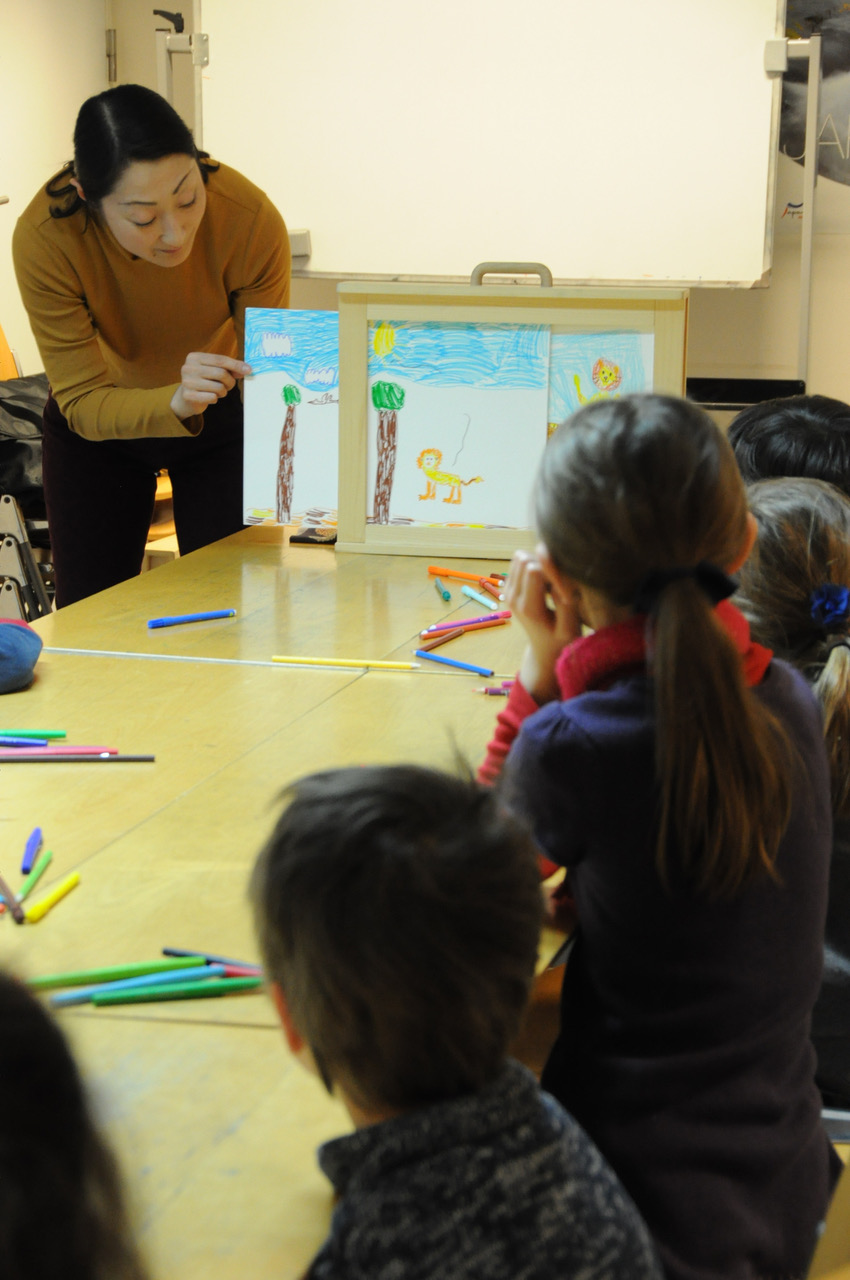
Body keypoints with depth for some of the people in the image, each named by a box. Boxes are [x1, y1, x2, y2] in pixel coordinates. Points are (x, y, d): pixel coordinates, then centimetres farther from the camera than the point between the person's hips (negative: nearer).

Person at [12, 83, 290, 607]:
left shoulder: (251, 220, -33)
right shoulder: (45, 237, -34)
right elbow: (82, 401, -29)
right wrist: (176, 402, -49)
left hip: (223, 422, 0)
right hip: (100, 424, 0)